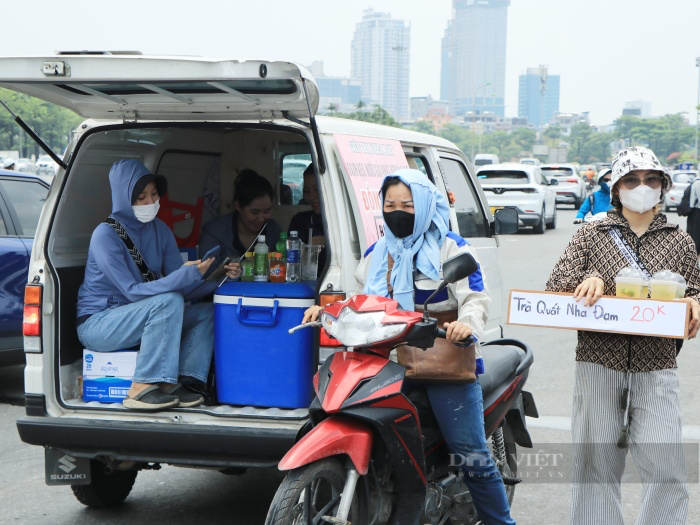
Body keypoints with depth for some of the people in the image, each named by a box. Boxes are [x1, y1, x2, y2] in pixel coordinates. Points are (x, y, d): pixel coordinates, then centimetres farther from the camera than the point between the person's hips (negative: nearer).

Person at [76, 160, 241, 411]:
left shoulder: (159, 230, 2)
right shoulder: (105, 235, -18)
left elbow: (182, 286, -1)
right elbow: (133, 291, -24)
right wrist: (186, 275, -32)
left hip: (135, 319, 7)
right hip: (97, 323, -7)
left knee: (206, 312, -10)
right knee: (168, 302, -31)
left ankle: (181, 381, -21)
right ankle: (142, 388, -29)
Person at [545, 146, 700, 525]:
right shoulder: (590, 236, 9)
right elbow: (555, 287, 3)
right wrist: (589, 278, -17)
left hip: (656, 369, 0)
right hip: (598, 365, 0)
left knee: (665, 468, -7)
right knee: (595, 464, 3)